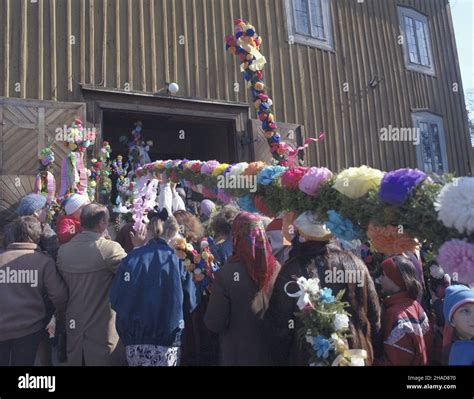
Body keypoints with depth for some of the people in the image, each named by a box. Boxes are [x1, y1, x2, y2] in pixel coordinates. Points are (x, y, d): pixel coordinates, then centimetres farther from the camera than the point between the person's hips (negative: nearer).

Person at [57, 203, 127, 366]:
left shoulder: (63, 250, -1)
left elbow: (61, 288, 8)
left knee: (75, 360, 20)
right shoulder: (109, 248, -19)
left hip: (74, 327, 6)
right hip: (103, 331, -5)